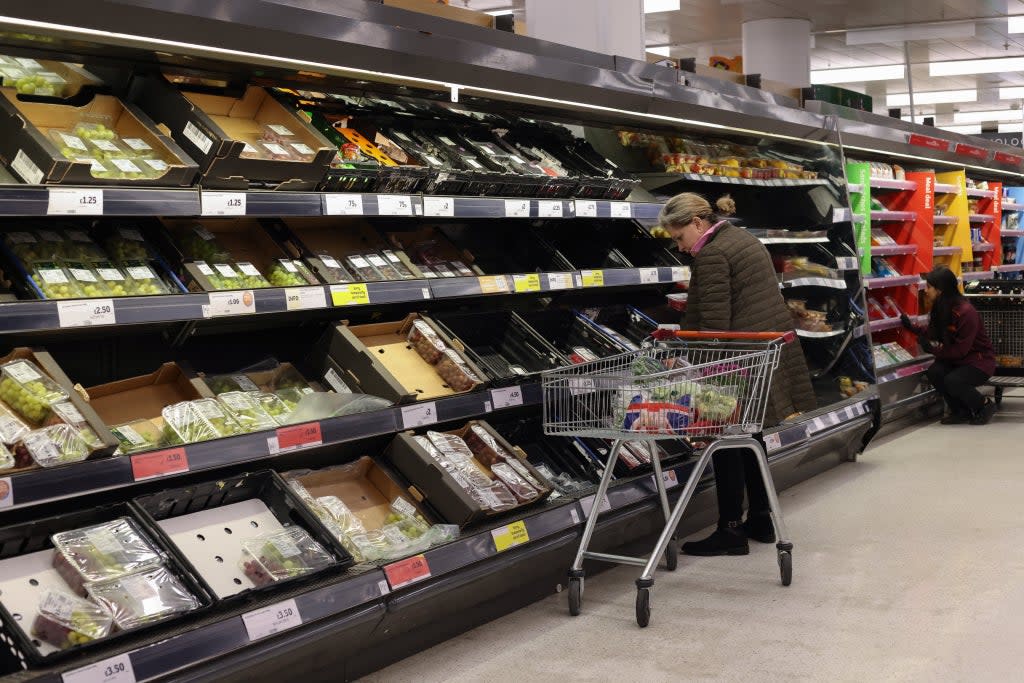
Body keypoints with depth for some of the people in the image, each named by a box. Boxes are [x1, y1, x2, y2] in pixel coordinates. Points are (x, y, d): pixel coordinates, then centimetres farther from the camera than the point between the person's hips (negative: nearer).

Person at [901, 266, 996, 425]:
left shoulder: (966, 312, -27)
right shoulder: (940, 308, -3)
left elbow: (960, 350, -24)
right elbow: (932, 332, 14)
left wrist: (933, 350, -20)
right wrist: (910, 326, 7)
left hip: (979, 361, -7)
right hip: (956, 359, 7)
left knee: (952, 381, -29)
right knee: (934, 372, -19)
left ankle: (985, 405, 0)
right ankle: (961, 411, 2)